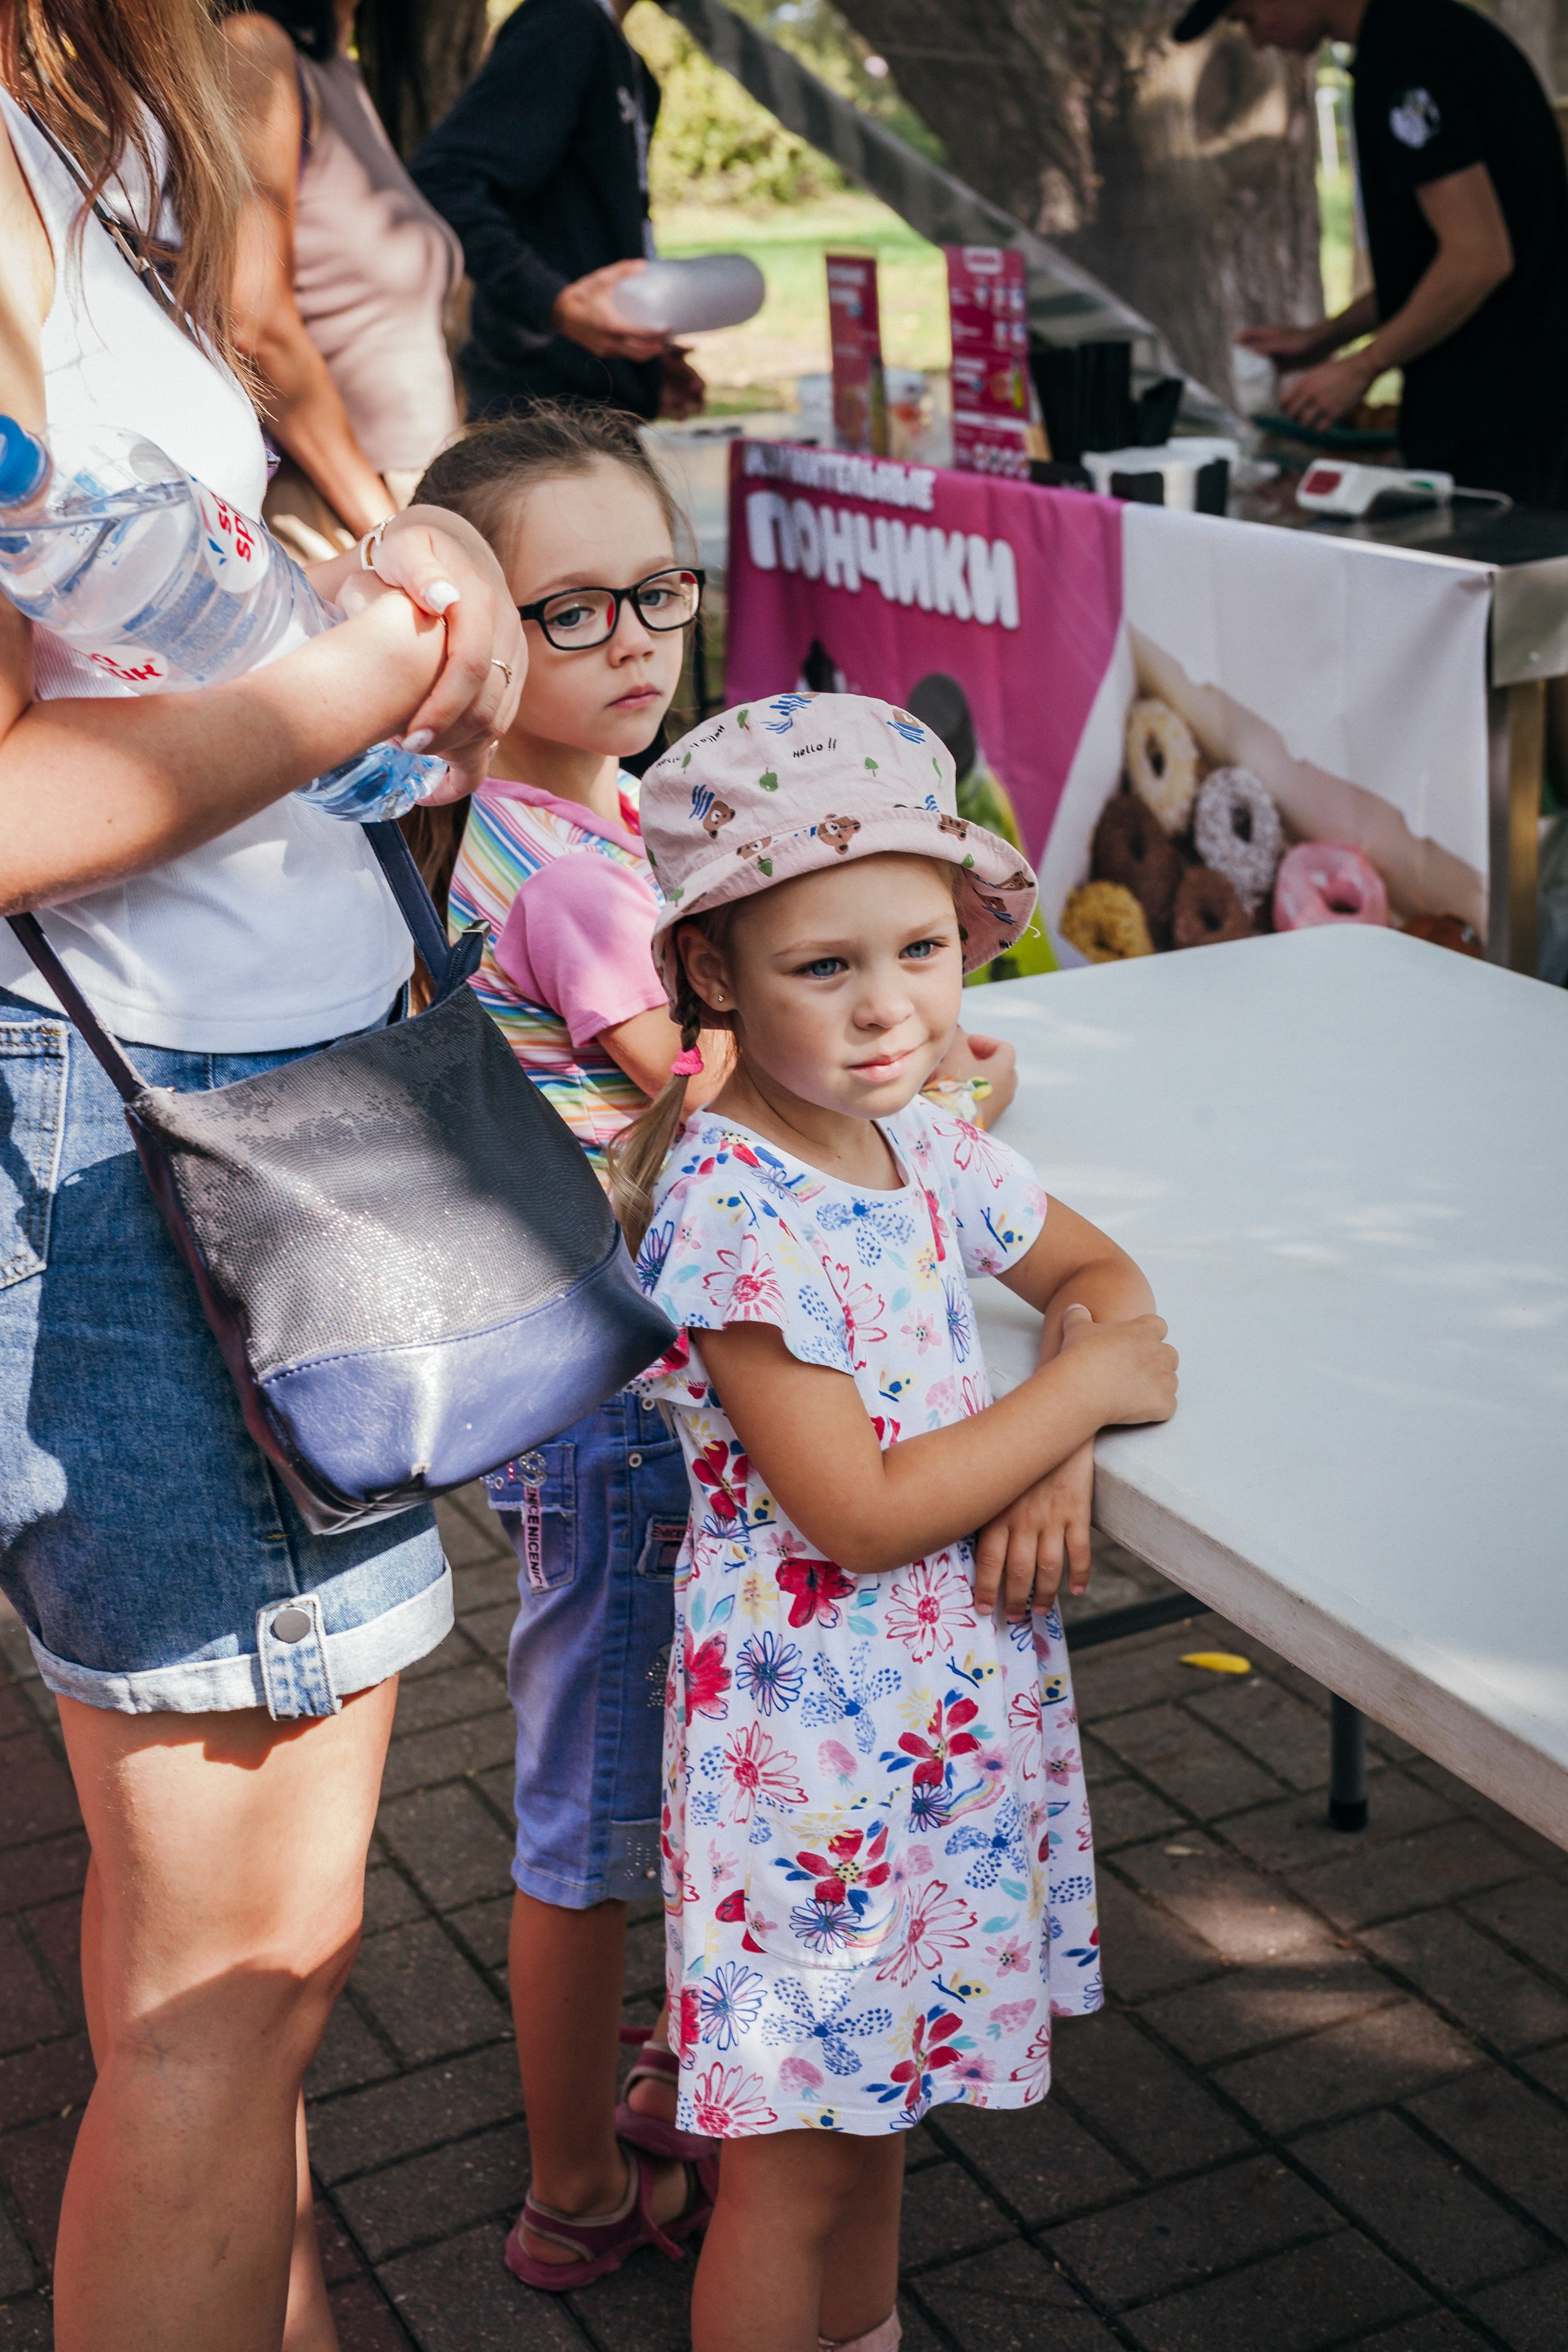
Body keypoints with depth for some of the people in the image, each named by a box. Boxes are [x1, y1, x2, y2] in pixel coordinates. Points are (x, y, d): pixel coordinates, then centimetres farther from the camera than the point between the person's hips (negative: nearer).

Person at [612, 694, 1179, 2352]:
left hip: (949, 1704, 8)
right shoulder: (732, 1212, -23)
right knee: (795, 2155, 8)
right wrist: (1086, 1382, -15)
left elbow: (1095, 1270, 16)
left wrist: (1064, 1449, -4)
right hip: (809, 1730, -7)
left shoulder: (921, 1145, 1)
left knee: (874, 2097, 23)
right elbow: (863, 1513, -24)